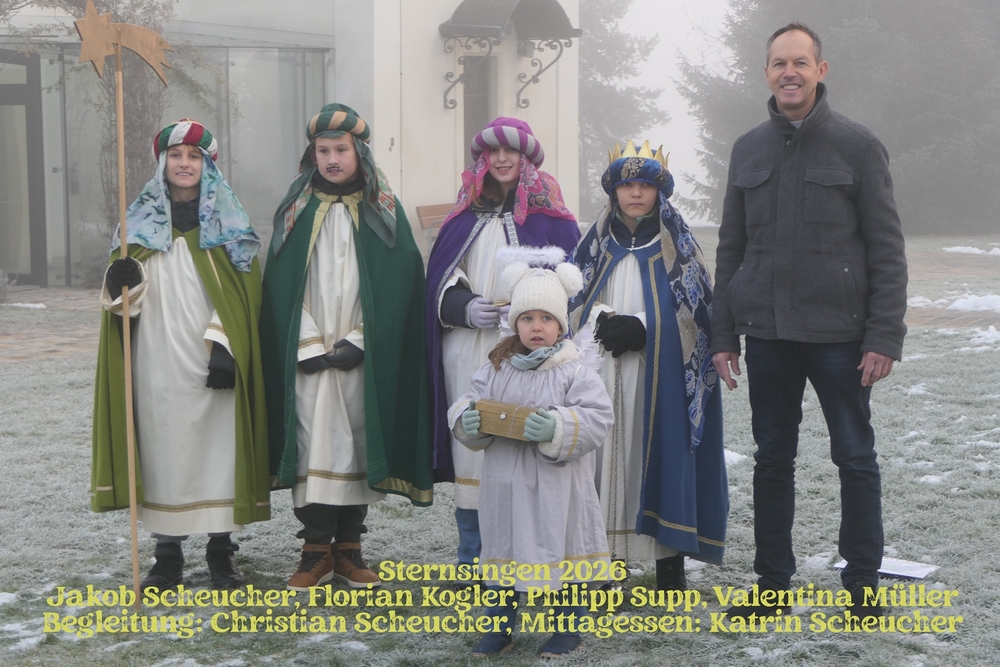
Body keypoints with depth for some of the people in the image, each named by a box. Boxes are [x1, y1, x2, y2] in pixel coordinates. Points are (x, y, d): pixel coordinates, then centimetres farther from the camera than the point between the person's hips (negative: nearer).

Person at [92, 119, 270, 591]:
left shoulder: (227, 224, 4)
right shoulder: (142, 221, 10)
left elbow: (241, 295, -2)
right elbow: (128, 297, 8)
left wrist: (223, 346, -14)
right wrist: (122, 284, -16)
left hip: (211, 363, -1)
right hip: (158, 362, 2)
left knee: (218, 449, 0)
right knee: (162, 450, 2)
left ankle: (222, 551, 12)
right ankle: (168, 555, 11)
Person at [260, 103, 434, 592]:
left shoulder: (384, 212, 5)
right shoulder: (296, 212, 8)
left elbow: (396, 287, -1)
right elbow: (284, 287, 3)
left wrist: (358, 343, -11)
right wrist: (309, 349, -8)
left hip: (365, 356, 0)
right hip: (308, 355, 0)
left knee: (358, 441, 2)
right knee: (313, 443, -3)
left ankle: (349, 547, 12)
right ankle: (316, 549, 3)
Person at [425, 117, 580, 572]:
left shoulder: (547, 212, 8)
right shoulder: (466, 213, 17)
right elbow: (440, 278, 13)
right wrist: (464, 307, -7)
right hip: (468, 351, 3)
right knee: (472, 439, 1)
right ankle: (471, 561, 9)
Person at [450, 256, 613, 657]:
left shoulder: (574, 372, -7)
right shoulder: (496, 369, 5)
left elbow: (597, 418, -14)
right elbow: (469, 403, 8)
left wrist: (558, 428, -28)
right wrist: (466, 420, -15)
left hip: (557, 490, -3)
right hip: (504, 485, 3)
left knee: (562, 555, 8)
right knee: (504, 553, 13)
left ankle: (568, 631, 25)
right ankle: (499, 629, 28)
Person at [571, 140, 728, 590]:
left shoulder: (677, 241, 5)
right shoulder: (599, 240, 13)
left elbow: (693, 309, -1)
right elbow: (575, 299, 10)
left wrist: (640, 328, -14)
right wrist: (603, 320, -11)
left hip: (662, 372, -2)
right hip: (606, 373, 2)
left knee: (663, 448, -4)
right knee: (611, 450, -1)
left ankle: (670, 561, 3)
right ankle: (612, 552, 6)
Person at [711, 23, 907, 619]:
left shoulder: (857, 145, -2)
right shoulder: (749, 150, 10)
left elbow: (887, 249, -4)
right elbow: (731, 249, 13)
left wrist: (885, 336, -11)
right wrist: (723, 334, 7)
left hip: (839, 335, -3)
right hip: (768, 334, 4)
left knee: (856, 457, 4)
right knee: (773, 458, 10)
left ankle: (863, 581, 16)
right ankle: (773, 582, 20)